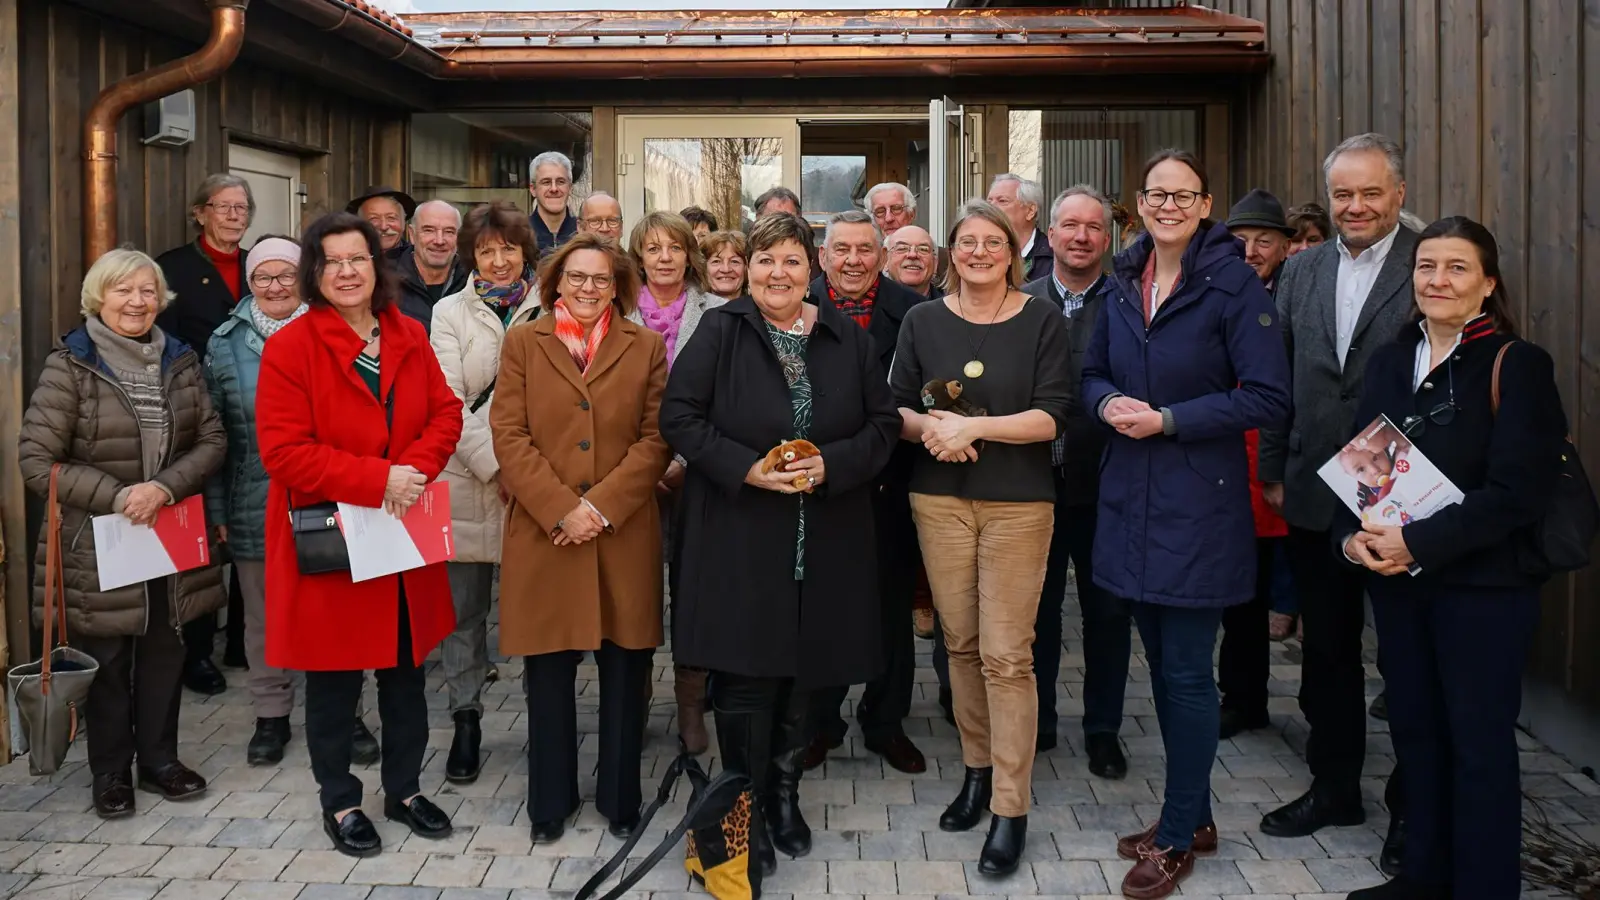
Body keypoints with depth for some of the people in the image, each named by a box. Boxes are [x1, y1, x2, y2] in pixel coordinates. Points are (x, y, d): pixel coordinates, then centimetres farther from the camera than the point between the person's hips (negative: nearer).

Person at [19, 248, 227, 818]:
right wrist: (116, 497, -18)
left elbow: (212, 440, 1)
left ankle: (160, 759, 30)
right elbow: (36, 460, -11)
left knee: (165, 655, 13)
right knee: (108, 661, 8)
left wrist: (164, 487, -15)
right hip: (99, 543, -3)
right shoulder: (69, 366, -8)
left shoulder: (180, 361, 5)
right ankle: (110, 774, 24)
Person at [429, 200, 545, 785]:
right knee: (464, 610, 7)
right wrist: (496, 468, -12)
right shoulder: (451, 313, 6)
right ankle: (466, 721, 20)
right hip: (468, 481, 1)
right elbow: (449, 404, -2)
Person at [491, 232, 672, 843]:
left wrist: (603, 505, -12)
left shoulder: (646, 348, 8)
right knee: (548, 675, 7)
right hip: (543, 537, 0)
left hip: (625, 535, 0)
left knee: (625, 672, 7)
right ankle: (551, 802, 23)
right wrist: (562, 509, -13)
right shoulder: (523, 344, 7)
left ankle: (620, 799, 23)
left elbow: (656, 438, 0)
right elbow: (509, 435, -2)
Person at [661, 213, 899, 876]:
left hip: (824, 542, 3)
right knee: (744, 673, -1)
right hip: (738, 537, -3)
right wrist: (746, 467, -17)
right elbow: (679, 416, -6)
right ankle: (746, 807, 17)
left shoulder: (848, 339, 6)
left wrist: (830, 464, -12)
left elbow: (882, 424, 5)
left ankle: (784, 793, 31)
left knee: (803, 667, 12)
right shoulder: (720, 333, -2)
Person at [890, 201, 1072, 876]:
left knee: (1006, 654, -4)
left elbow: (1053, 415, -8)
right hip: (940, 499, 3)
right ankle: (977, 767, 28)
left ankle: (1010, 808, 5)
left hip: (1017, 503, -3)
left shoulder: (1043, 320, -1)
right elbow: (897, 409, 7)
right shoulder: (922, 320, 6)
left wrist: (972, 427, -19)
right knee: (959, 641, 10)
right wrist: (930, 427, -14)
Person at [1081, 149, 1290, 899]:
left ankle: (1177, 837, 15)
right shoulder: (1123, 283, 8)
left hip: (1199, 501, -6)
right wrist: (1108, 403, -7)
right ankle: (1194, 815, 31)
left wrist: (1167, 420, -18)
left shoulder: (1233, 283, -9)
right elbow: (1093, 374, 16)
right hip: (1130, 496, 6)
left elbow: (1267, 397, -14)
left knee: (1187, 671, 0)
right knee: (1161, 662, 14)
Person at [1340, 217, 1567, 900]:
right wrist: (1351, 534, -8)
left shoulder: (1517, 366, -8)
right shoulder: (1389, 360, 9)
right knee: (1414, 728, 14)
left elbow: (1516, 491, -15)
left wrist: (1419, 543, -20)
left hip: (1481, 585, -5)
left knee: (1480, 742, 4)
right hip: (1394, 580, 5)